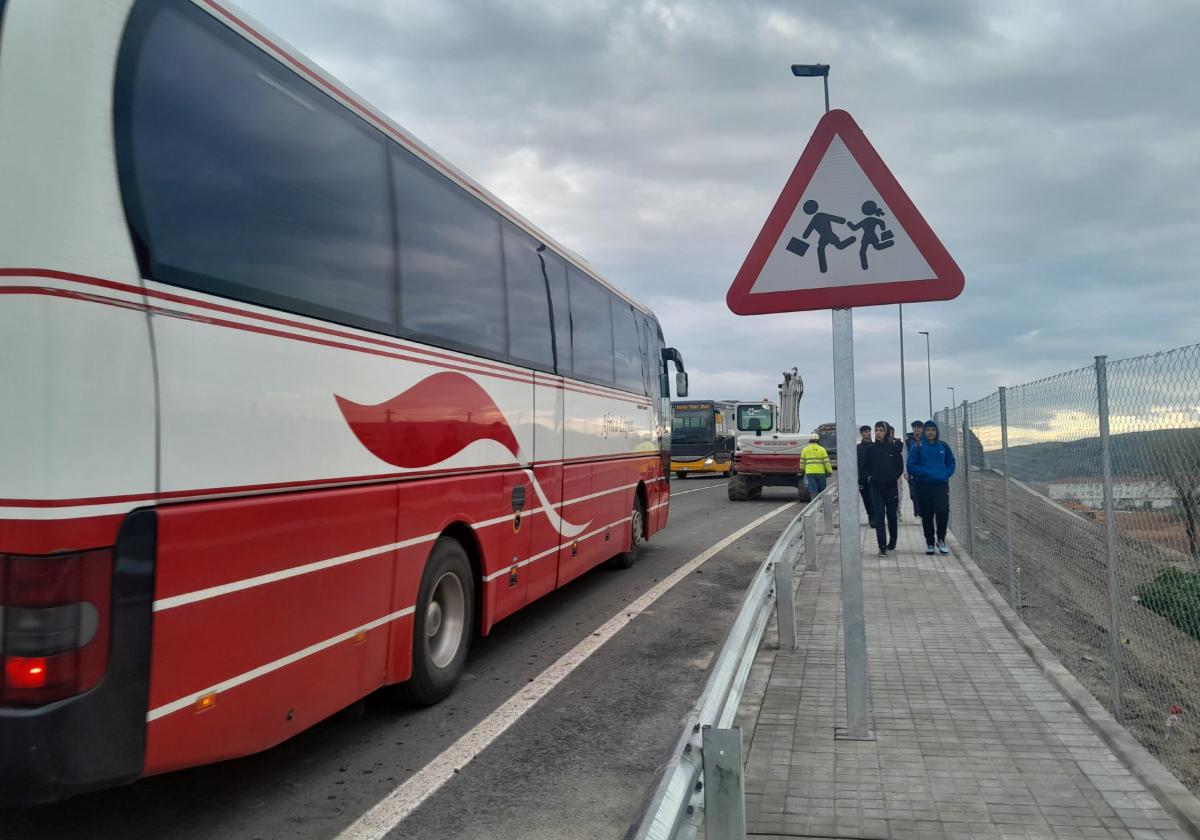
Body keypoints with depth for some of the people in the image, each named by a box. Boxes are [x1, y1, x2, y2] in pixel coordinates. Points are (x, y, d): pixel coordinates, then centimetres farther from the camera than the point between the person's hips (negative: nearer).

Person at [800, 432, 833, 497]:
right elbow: (826, 462, -4)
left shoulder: (805, 449, 5)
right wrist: (830, 471, 1)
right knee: (822, 490, 12)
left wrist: (802, 469, 27)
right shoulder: (822, 449, 0)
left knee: (813, 490, -3)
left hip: (810, 473, 0)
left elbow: (802, 462, 10)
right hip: (820, 472, 0)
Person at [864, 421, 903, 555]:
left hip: (891, 487, 0)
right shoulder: (870, 449, 0)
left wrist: (895, 478, 2)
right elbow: (867, 466, 12)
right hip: (876, 487, 0)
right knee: (879, 517, -6)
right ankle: (882, 546, -7)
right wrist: (870, 477, 2)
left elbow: (900, 466, 5)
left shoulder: (894, 448, -4)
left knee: (891, 516, 12)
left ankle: (892, 541, 31)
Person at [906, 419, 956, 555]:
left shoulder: (943, 446, 8)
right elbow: (911, 466, -4)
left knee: (943, 510, -17)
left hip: (941, 485, 1)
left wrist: (945, 474, -6)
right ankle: (930, 543, 18)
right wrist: (927, 472, -16)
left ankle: (941, 540, 1)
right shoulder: (917, 447, 0)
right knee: (927, 515, 5)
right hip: (923, 486, -1)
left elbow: (951, 463, 13)